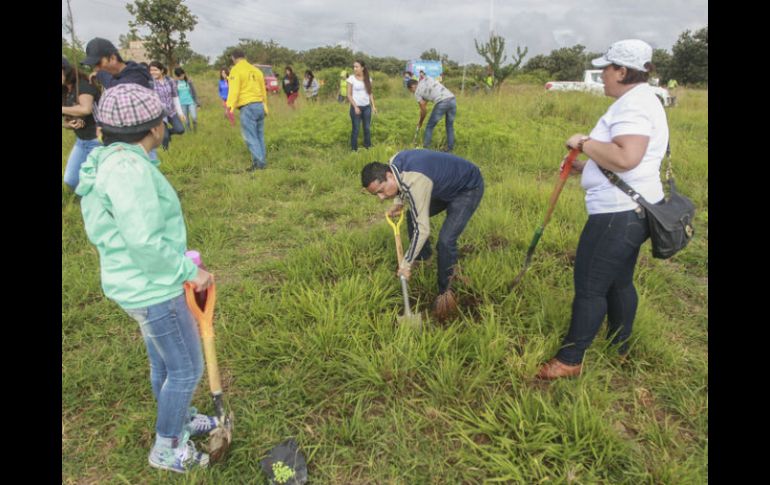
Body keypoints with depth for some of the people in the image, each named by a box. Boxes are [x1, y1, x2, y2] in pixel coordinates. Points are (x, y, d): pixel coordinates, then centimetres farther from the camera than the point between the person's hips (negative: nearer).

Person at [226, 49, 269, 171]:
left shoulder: (236, 70, -3)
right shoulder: (256, 70, 17)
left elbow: (234, 90, -15)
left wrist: (230, 106, -20)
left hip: (247, 107, -7)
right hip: (259, 106, 7)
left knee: (250, 137, -5)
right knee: (259, 136, 12)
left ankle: (258, 162, -10)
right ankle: (261, 161, 14)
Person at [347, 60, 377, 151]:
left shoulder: (368, 78, 4)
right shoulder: (351, 78, -6)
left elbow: (370, 93, 10)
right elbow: (349, 95, -6)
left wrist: (373, 105, 2)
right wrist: (355, 107, -14)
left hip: (367, 107, 4)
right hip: (356, 107, -4)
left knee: (367, 128, 9)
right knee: (356, 129, 0)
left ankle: (368, 147, 21)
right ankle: (354, 149, 9)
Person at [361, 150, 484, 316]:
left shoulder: (415, 183, -39)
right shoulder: (394, 162, -14)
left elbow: (422, 229, -34)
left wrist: (406, 264, -25)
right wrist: (398, 203, -2)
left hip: (469, 188, -9)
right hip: (446, 185, 9)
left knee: (446, 241, -18)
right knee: (413, 216, 15)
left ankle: (445, 291, 2)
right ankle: (423, 256, 39)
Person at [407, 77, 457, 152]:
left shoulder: (417, 93, 9)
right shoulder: (427, 79, 26)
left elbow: (424, 111, 13)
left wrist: (420, 122, 27)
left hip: (442, 103, -6)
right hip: (452, 99, 6)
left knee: (430, 127, 11)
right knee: (450, 126, 19)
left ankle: (425, 148, 17)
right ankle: (450, 148, 22)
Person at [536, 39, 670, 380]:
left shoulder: (633, 104, -18)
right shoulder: (639, 99, 16)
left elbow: (626, 158, -32)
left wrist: (584, 143, -20)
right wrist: (587, 166, 13)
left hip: (618, 214, -11)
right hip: (631, 211, 11)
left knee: (590, 287, -2)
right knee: (619, 282, 21)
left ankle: (570, 360, 12)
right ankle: (619, 349, 38)